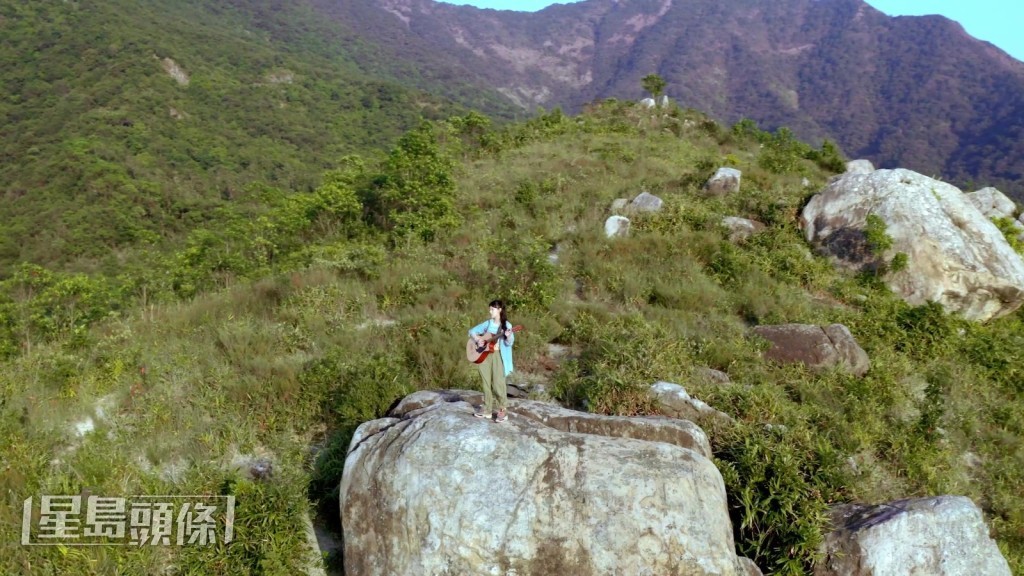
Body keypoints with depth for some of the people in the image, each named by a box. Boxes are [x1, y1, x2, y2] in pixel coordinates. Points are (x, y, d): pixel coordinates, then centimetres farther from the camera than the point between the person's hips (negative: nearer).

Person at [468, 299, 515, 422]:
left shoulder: (506, 325, -3)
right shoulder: (487, 323, 9)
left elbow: (509, 343, -9)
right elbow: (472, 331, 15)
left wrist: (508, 337, -31)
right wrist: (477, 339, -3)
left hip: (498, 355, -5)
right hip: (484, 354, 5)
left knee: (498, 384, -8)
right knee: (486, 383, 9)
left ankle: (502, 410, -1)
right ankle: (487, 409, 18)